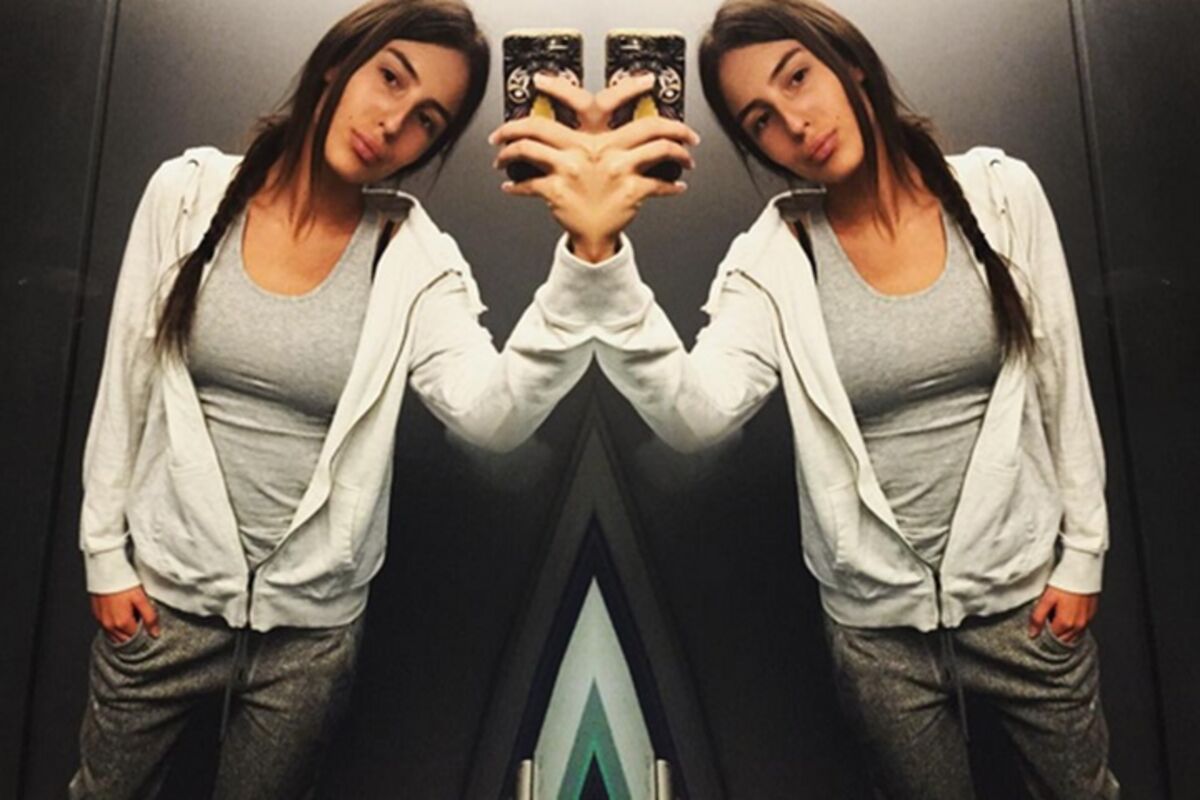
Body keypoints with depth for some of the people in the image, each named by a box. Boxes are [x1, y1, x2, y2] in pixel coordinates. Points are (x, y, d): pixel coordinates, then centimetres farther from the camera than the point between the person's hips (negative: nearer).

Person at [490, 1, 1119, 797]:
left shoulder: (1001, 194, -8)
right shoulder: (775, 260, -13)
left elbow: (1063, 381, -1)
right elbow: (694, 416, -29)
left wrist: (1083, 553, 1)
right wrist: (600, 250, -39)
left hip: (1021, 586, 1)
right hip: (876, 620, -1)